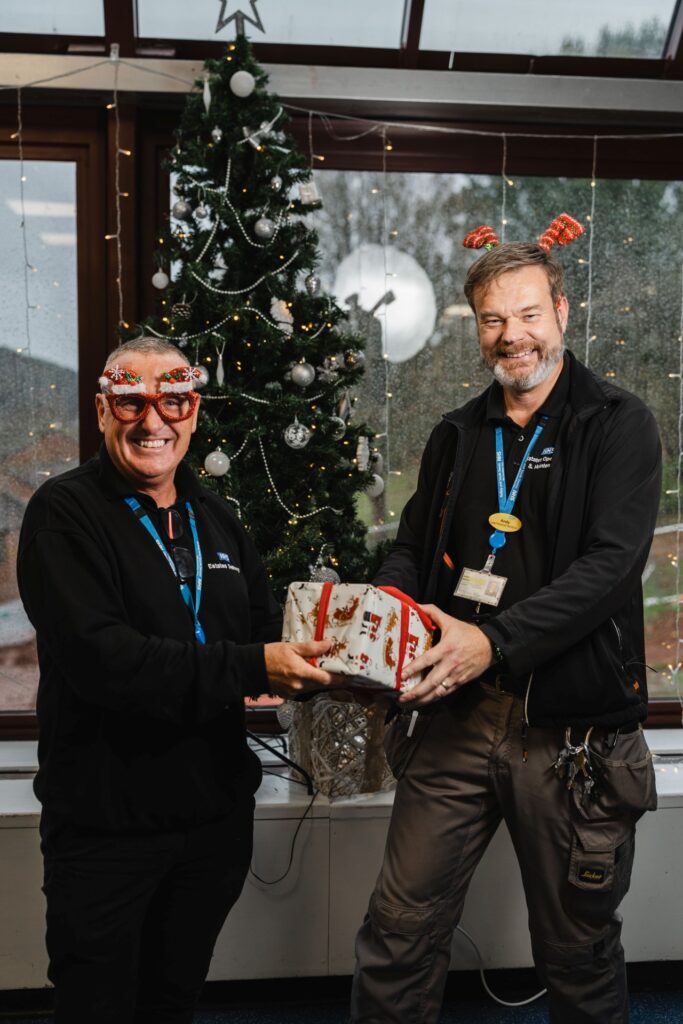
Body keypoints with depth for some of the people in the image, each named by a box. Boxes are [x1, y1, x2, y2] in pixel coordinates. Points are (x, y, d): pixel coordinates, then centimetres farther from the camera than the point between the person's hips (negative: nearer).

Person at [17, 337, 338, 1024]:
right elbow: (97, 657, -25)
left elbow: (265, 627, 12)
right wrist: (250, 667, -30)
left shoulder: (216, 520, 9)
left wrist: (305, 664, -11)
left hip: (217, 813, 6)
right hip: (105, 824, -5)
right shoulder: (65, 514, -12)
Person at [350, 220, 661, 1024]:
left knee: (579, 954, 15)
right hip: (453, 718, 4)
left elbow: (612, 563, -16)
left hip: (570, 733, -3)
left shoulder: (617, 426, -4)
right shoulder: (457, 436, 12)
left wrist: (495, 641, -27)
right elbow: (413, 546, 17)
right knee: (398, 933, 9)